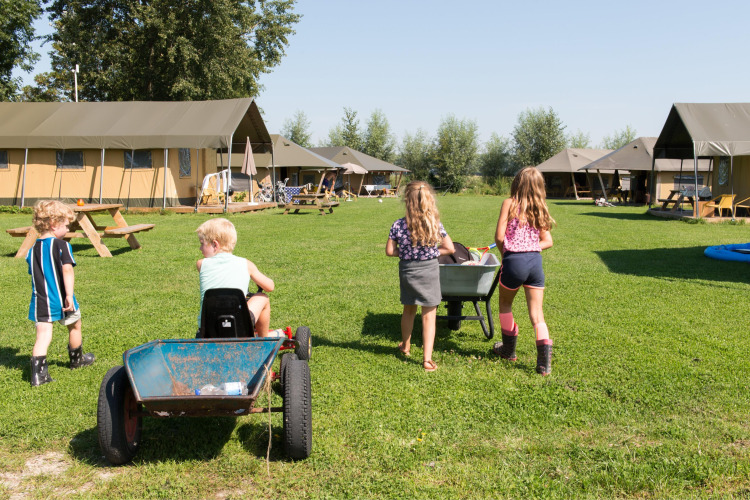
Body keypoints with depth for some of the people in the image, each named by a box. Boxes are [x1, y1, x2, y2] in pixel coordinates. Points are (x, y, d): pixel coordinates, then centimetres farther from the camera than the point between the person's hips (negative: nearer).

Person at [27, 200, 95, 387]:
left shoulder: (33, 249, 7)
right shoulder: (61, 245, -13)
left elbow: (34, 273, 15)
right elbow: (67, 269, -25)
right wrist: (69, 295, -28)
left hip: (40, 302, 4)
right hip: (61, 299, -4)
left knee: (43, 336, 2)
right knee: (74, 327, 20)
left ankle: (38, 373, -10)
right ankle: (76, 359, 39)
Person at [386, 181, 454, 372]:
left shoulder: (398, 225, -11)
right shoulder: (435, 224, -11)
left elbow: (389, 251, -5)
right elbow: (450, 248, -5)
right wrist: (432, 252, 4)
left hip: (407, 270, 2)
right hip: (429, 270, -2)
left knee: (409, 309, 23)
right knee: (429, 315, 4)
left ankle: (405, 346, 43)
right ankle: (427, 359, 1)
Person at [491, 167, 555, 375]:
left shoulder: (510, 204, -4)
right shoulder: (540, 209, 9)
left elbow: (499, 236, -8)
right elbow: (547, 241, 9)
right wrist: (530, 247, 12)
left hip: (514, 261, -3)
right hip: (535, 262, 4)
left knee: (505, 304, 21)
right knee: (537, 313, 7)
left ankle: (509, 349, 31)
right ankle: (544, 354, -9)